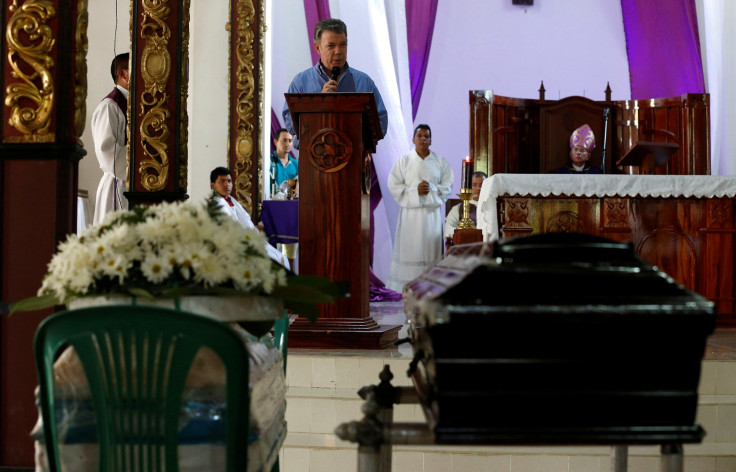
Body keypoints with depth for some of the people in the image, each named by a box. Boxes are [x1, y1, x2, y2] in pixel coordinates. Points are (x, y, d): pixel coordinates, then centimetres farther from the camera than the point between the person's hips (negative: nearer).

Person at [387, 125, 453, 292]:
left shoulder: (440, 162, 8)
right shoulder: (403, 161, 4)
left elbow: (448, 186, 7)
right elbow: (394, 185, 0)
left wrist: (432, 189, -11)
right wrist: (415, 190, -12)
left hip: (432, 211, 1)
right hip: (410, 211, -1)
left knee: (432, 247, -2)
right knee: (409, 248, -5)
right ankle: (407, 287, -2)